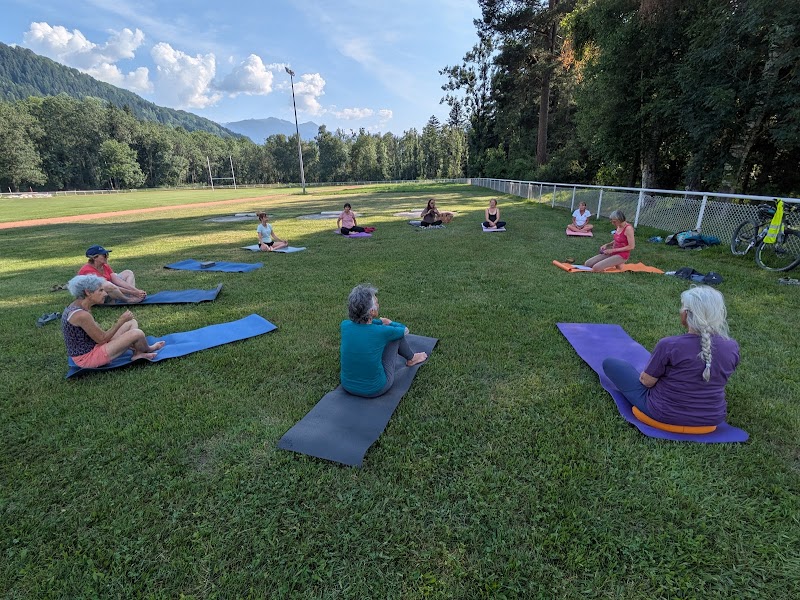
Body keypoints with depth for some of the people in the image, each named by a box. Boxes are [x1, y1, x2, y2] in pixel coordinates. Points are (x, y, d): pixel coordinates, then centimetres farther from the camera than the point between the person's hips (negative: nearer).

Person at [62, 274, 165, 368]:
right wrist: (121, 321, -14)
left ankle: (138, 353, 0)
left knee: (132, 323, 11)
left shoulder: (75, 306, 4)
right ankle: (147, 350, 13)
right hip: (87, 358, -10)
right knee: (137, 333, -19)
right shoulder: (81, 315, -26)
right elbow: (102, 339, -20)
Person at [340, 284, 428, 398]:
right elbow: (405, 330, 1)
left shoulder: (345, 326, -14)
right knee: (397, 334, 8)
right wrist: (390, 323, 19)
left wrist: (380, 322, 24)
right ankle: (411, 358, 36)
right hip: (375, 390, -4)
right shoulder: (381, 332, -24)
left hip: (347, 386, 4)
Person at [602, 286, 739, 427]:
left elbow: (647, 382, -14)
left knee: (609, 363, 5)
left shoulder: (669, 346, -27)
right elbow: (717, 379, 5)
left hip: (664, 414, -6)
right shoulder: (732, 347, -12)